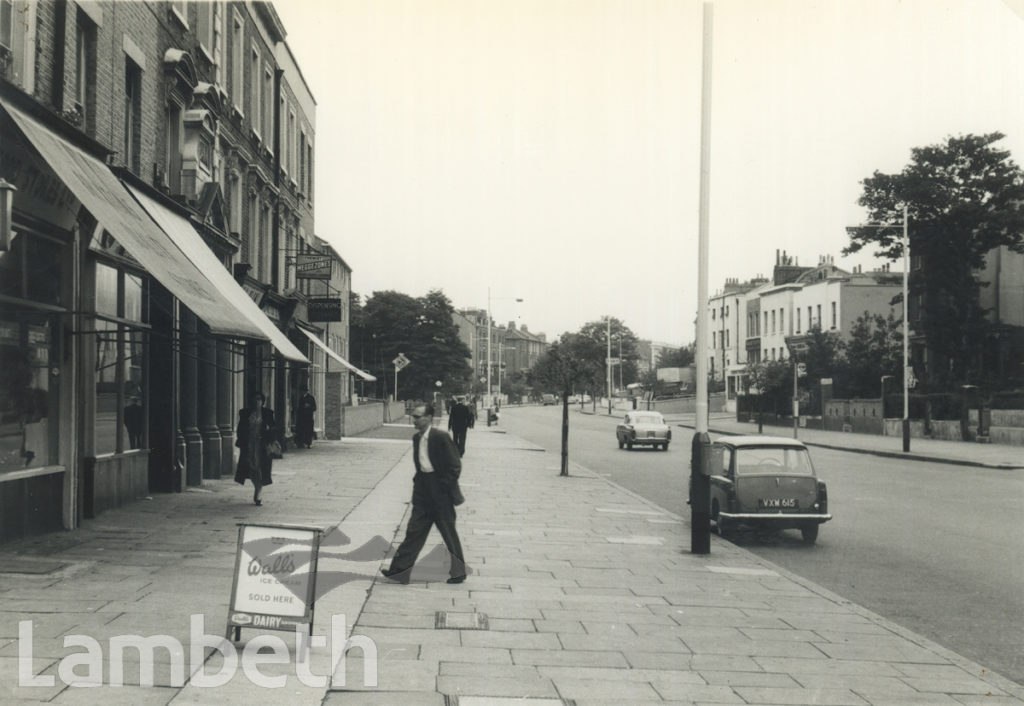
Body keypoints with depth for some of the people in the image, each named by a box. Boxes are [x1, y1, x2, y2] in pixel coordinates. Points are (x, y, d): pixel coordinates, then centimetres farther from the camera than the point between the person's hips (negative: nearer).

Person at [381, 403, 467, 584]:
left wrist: (446, 486, -13)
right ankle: (399, 569, 5)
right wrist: (419, 481, 11)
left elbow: (455, 465, -13)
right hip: (422, 491, 7)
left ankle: (459, 572, 17)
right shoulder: (417, 438, 8)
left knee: (449, 533, 4)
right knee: (414, 530, 5)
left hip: (440, 494, -7)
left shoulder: (441, 437, -15)